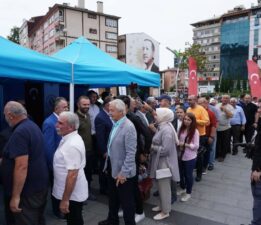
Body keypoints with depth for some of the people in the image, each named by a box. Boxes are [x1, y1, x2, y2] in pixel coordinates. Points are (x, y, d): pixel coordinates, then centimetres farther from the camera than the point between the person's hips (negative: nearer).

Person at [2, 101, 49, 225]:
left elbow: (22, 166, -28)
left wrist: (16, 196, -22)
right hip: (39, 186, 9)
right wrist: (4, 159, 31)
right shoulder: (33, 126, 8)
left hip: (28, 192, -9)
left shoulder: (19, 132, -23)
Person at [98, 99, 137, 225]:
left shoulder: (128, 127, -22)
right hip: (112, 167, 8)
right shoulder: (115, 124, 5)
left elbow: (131, 153, -23)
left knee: (126, 201, 11)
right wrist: (108, 164, 13)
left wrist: (123, 172, -22)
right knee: (112, 197, 25)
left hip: (123, 171, -8)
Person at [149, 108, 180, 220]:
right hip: (159, 162, 9)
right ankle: (162, 205, 40)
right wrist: (153, 146, -4)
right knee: (161, 186, 22)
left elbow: (165, 149, -28)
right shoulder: (161, 127, 7)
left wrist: (152, 147, -17)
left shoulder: (166, 130, -24)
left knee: (164, 187, 7)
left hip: (164, 163, -9)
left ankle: (165, 211, 25)